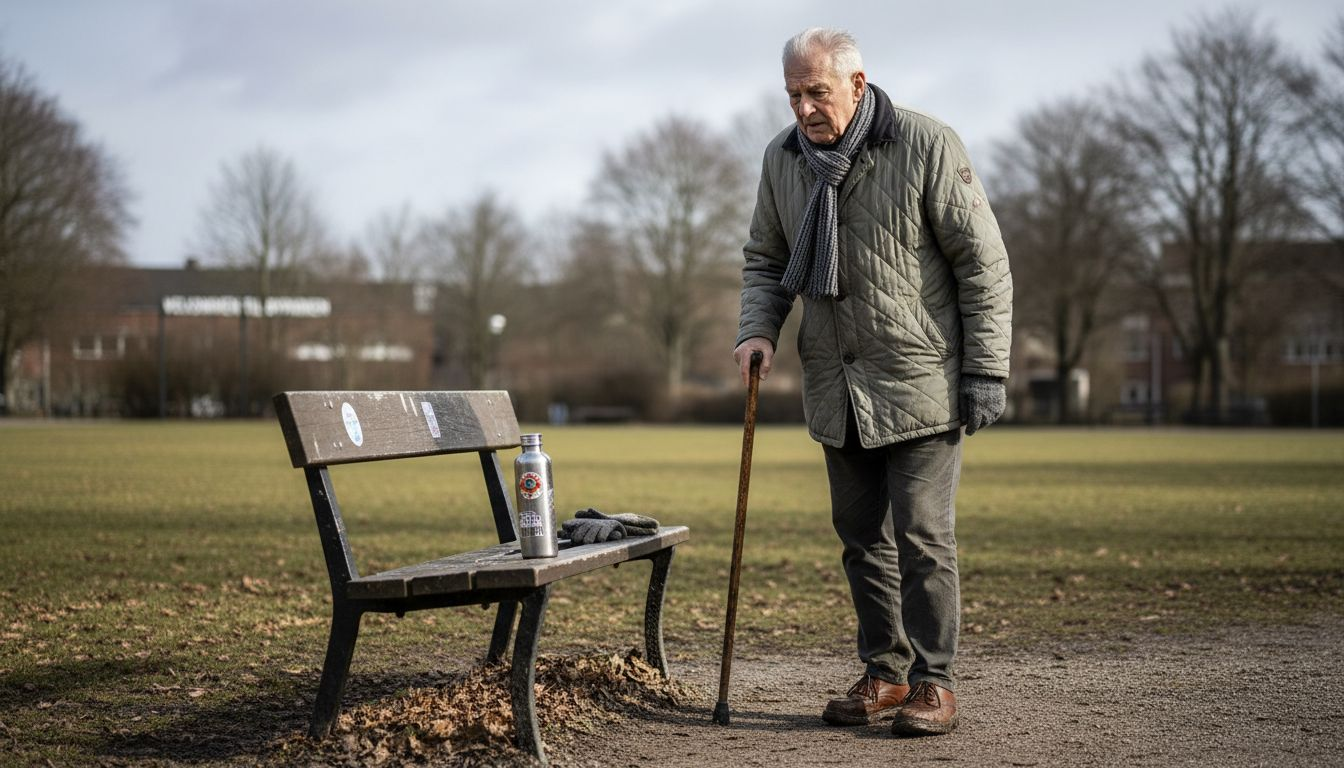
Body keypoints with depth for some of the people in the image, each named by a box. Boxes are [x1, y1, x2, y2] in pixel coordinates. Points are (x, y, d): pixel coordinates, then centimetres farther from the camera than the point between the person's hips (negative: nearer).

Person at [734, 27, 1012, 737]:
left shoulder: (927, 146, -11)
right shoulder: (782, 159, 5)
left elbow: (982, 263, -8)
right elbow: (765, 260, 17)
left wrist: (986, 370, -10)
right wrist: (758, 328, -3)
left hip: (920, 383, -5)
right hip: (836, 388, 6)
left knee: (922, 538, -6)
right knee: (862, 538, 11)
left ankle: (932, 683, 5)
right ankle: (885, 674, 22)